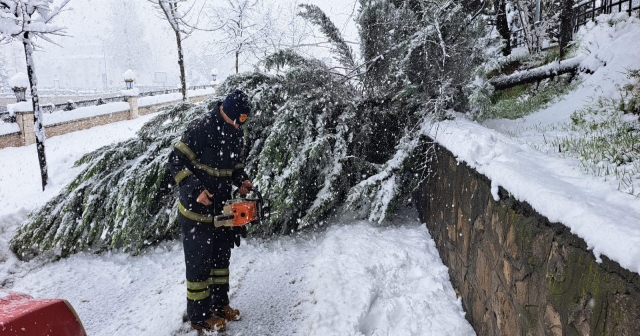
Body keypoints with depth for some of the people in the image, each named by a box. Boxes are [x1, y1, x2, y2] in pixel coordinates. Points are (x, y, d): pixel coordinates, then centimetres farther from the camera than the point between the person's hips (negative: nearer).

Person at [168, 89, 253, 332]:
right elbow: (177, 161, -19)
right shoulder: (201, 128, -21)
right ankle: (199, 315, 18)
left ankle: (220, 303, 35)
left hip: (221, 207, 8)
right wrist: (196, 190, -25)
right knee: (199, 261, 2)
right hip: (196, 208, -8)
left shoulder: (236, 132, 3)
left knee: (221, 256, 17)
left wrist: (241, 180, 1)